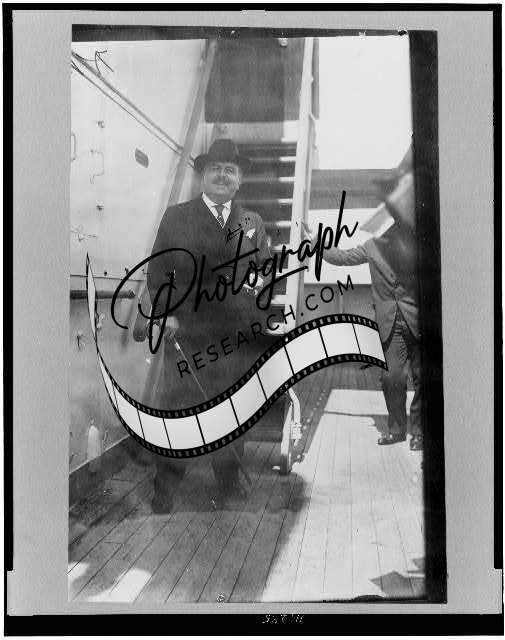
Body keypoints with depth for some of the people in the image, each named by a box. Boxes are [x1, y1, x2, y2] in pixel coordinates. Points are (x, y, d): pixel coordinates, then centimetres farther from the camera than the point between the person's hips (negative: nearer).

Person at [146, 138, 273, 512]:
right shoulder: (176, 217, 7)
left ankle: (229, 479, 27)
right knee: (177, 406, 1)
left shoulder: (253, 223, 15)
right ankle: (166, 485, 17)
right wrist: (166, 313, -8)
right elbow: (158, 271, 4)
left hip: (239, 334, 3)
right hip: (187, 331, -2)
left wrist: (259, 283, -4)